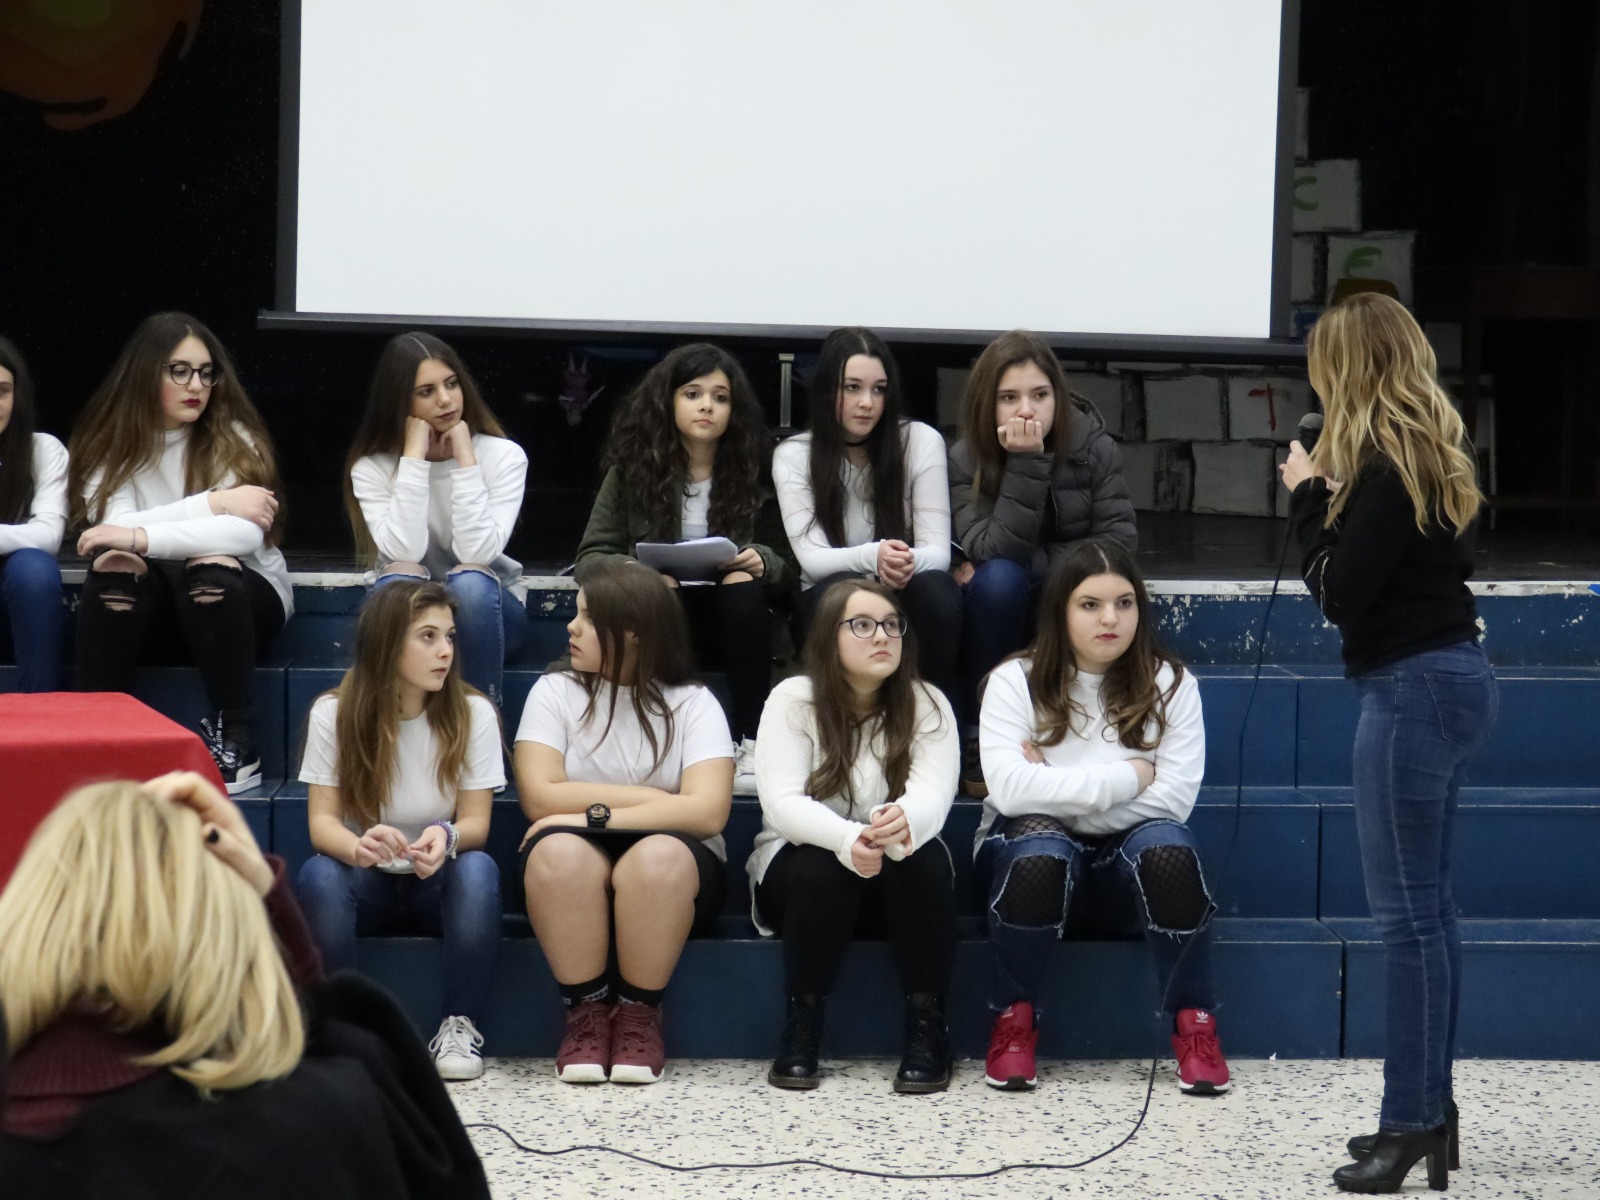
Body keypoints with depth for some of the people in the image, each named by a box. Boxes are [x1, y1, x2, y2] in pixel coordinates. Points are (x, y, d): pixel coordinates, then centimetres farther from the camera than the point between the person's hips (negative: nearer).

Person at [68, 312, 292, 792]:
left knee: (210, 568, -35)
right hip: (152, 600, 2)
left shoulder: (233, 440, -11)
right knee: (112, 566, -30)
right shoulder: (110, 441, -4)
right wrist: (212, 504, -25)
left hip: (241, 595, -1)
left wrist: (143, 538, -38)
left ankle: (237, 744, -29)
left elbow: (247, 533, -29)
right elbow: (115, 528, -20)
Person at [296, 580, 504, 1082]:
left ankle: (460, 1024, -19)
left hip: (438, 885, 0)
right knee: (319, 874, -32)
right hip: (367, 885, 0)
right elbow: (323, 820, -15)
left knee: (477, 870, -33)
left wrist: (447, 837, -39)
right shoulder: (333, 714, -10)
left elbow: (476, 821, -12)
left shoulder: (473, 713, -10)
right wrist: (358, 847, -40)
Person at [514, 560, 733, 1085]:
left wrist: (596, 815, -18)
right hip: (578, 880, 1)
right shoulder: (555, 693, 5)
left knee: (658, 856, -36)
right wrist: (654, 798, -10)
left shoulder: (692, 704, 2)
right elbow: (539, 797, -10)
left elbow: (708, 811, -14)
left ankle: (639, 1014, -17)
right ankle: (587, 1011, -18)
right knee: (558, 850, -34)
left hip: (674, 872, -1)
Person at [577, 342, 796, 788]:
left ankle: (750, 745, -35)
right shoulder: (632, 470, 7)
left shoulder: (755, 472, 9)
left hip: (730, 625, 1)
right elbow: (590, 558, 2)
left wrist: (761, 563, -17)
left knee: (743, 586, -32)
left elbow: (788, 567, 8)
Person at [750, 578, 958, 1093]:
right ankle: (801, 1028, -24)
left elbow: (933, 794, -23)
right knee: (822, 867, -35)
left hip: (900, 881, 1)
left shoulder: (927, 706, -6)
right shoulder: (793, 700, -10)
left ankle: (927, 1027, -25)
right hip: (799, 871, -1)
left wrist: (904, 822, -50)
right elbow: (782, 803, -23)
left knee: (926, 857, -31)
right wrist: (848, 839, -45)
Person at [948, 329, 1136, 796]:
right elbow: (996, 552, -22)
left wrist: (1032, 564, -21)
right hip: (1004, 614, 0)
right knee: (998, 579, -33)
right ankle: (978, 740, -23)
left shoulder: (1095, 448, -6)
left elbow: (1118, 545, -12)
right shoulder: (967, 459, -9)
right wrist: (1025, 465, -30)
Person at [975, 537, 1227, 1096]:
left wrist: (1060, 787, -16)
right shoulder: (1016, 682, -4)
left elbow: (1174, 796, -12)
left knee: (1167, 846, -32)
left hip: (1125, 864, 1)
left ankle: (1195, 1025, -19)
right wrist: (1124, 779, -19)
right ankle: (1014, 1021, -18)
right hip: (1032, 843, -1)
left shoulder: (1169, 684, 0)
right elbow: (1009, 788, -19)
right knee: (1040, 850, -36)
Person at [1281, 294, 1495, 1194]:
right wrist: (1330, 500, 5)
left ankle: (1413, 1121, -4)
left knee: (1409, 911, -7)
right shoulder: (1440, 450, 12)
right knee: (1428, 906, 13)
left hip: (1414, 689, -10)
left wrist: (1309, 499, -5)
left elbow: (1340, 593, -16)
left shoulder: (1390, 466, -17)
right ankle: (1431, 1106, 17)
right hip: (1451, 676, 10)